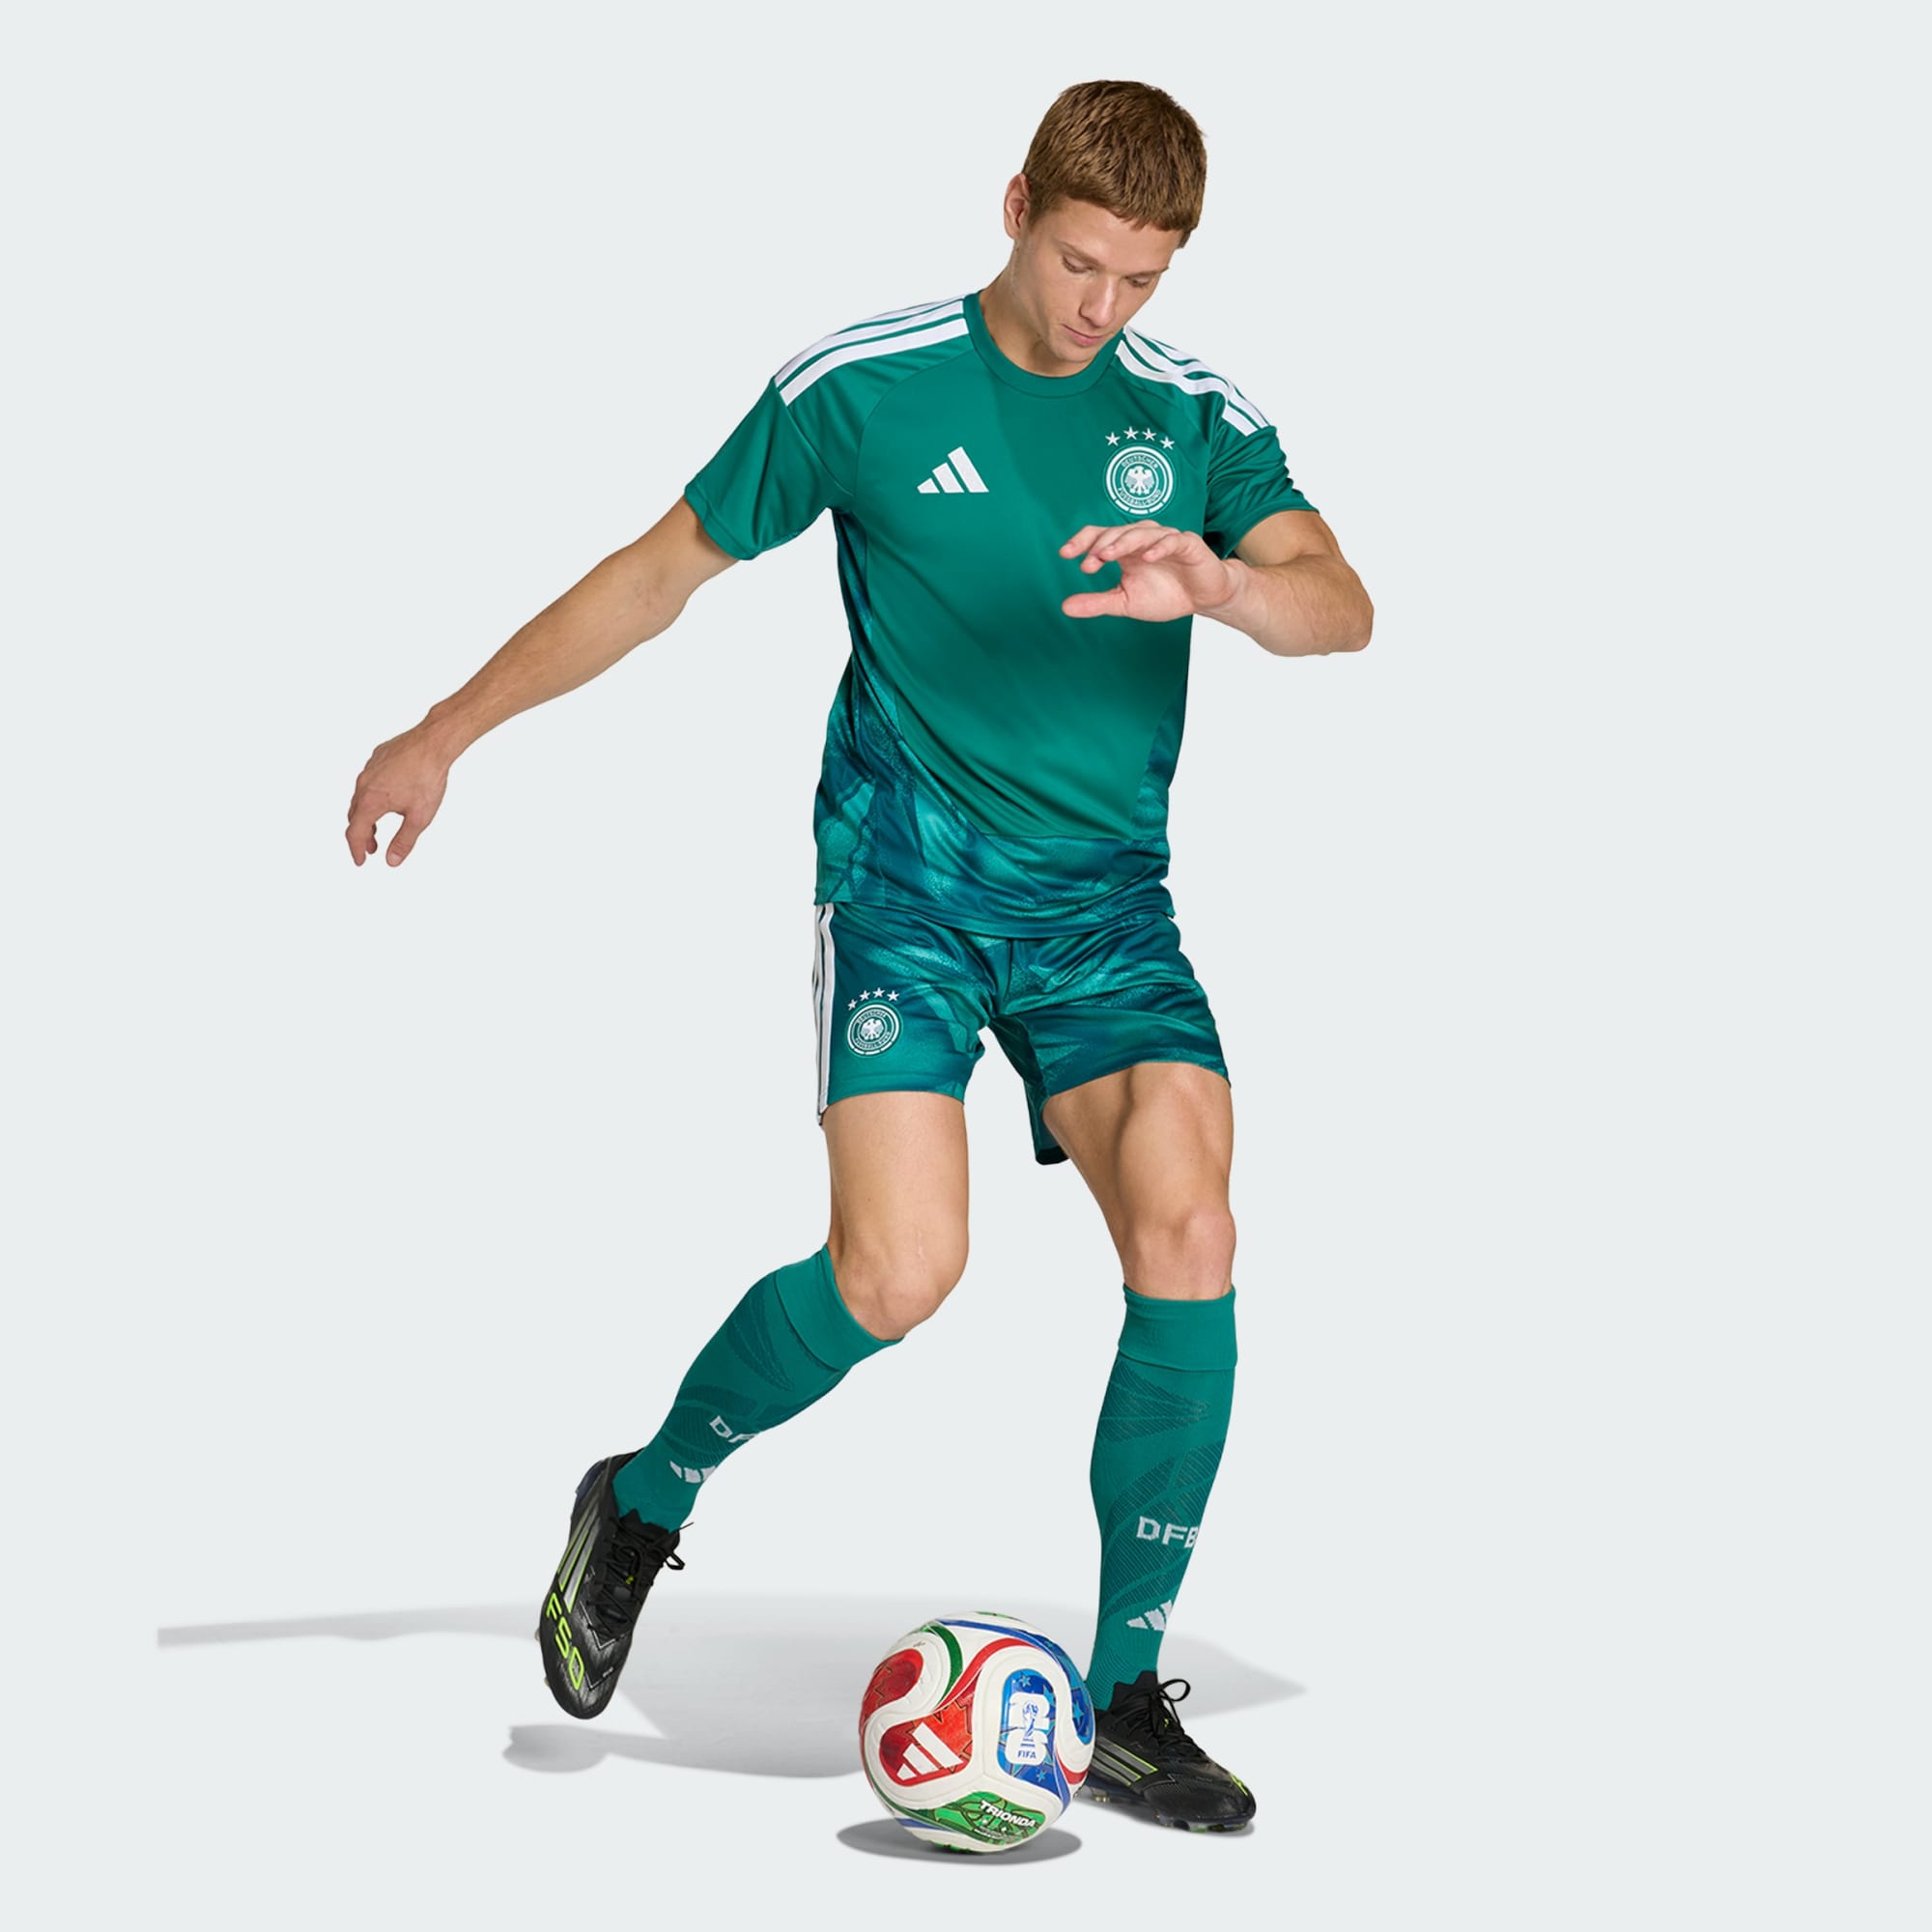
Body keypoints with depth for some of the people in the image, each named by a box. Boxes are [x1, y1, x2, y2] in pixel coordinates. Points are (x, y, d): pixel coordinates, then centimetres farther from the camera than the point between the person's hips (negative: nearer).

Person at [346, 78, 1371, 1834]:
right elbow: (667, 568, 7)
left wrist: (1212, 581, -34)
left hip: (1112, 902, 3)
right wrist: (450, 733, 10)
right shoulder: (862, 385, -2)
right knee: (898, 1274, -18)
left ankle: (1126, 1700, 1)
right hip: (908, 881, -3)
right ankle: (644, 1505, 12)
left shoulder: (1199, 418, 4)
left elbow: (1340, 607, -11)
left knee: (1190, 1244, -14)